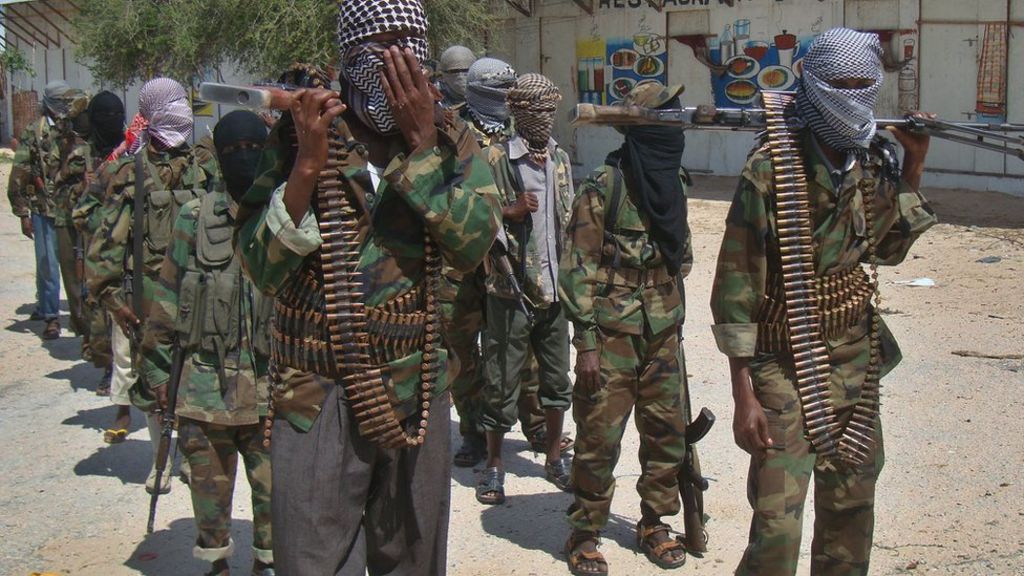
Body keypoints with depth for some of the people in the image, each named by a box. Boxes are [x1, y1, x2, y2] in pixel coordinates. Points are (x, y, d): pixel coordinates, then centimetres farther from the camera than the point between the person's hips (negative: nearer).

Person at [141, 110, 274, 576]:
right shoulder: (196, 219, 2)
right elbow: (168, 295, 5)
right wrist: (156, 365, 4)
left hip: (272, 383, 0)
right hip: (207, 380, 1)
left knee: (273, 486, 8)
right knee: (210, 484, 12)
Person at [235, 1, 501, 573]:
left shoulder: (451, 137, 2)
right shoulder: (300, 133, -3)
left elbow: (473, 243, -13)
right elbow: (264, 268, -9)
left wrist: (421, 143, -16)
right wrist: (308, 165, -19)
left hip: (418, 391, 3)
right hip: (320, 396, -2)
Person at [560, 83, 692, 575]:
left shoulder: (673, 184, 9)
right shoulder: (603, 189, -12)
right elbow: (579, 271, -12)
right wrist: (586, 343, -14)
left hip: (662, 335, 6)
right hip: (613, 335, -6)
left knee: (667, 433, 11)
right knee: (600, 438, 0)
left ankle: (654, 525, 28)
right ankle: (584, 535, 15)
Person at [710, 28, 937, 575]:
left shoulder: (876, 161, 2)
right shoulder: (771, 169, -16)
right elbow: (736, 283, -14)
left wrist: (912, 169, 5)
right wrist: (744, 394, -15)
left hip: (857, 357, 6)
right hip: (786, 361, -6)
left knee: (852, 508, 16)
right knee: (777, 522, -8)